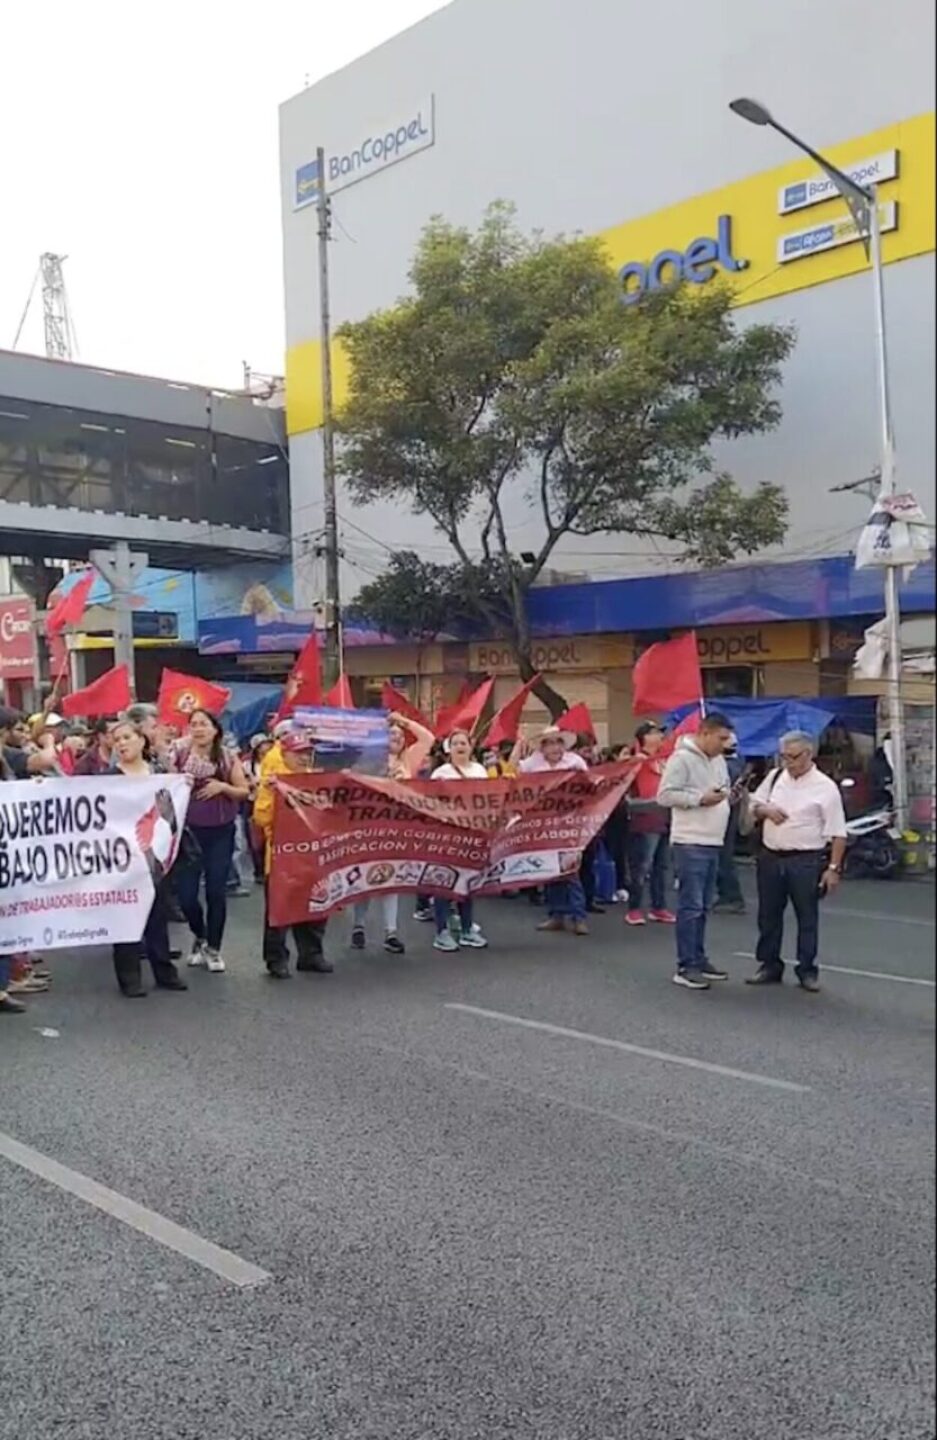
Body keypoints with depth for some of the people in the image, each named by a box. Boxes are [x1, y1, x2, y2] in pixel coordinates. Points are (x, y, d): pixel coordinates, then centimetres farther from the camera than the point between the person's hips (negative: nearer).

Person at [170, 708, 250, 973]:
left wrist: (223, 787, -14)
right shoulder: (179, 756, -2)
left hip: (220, 832, 0)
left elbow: (244, 791, 3)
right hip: (189, 830, 0)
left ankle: (214, 948, 20)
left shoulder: (228, 758, 0)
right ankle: (199, 937, 28)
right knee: (185, 893, -1)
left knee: (216, 892, 3)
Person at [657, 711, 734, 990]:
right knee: (690, 906, -7)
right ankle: (685, 967, -2)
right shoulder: (682, 758, -11)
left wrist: (726, 795, 3)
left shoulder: (718, 760, 16)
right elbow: (665, 795, -16)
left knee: (704, 906, 13)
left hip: (713, 843, 9)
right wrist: (700, 798, -17)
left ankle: (698, 960, 22)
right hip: (690, 843, -9)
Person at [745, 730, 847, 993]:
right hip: (770, 858, 5)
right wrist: (765, 810, -6)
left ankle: (807, 971, 17)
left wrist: (833, 868, -13)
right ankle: (769, 966, 24)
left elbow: (838, 833, -8)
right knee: (768, 915, 12)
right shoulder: (775, 777, 6)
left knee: (807, 917, 5)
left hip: (806, 861, -5)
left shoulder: (825, 787, -8)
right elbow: (754, 805, 17)